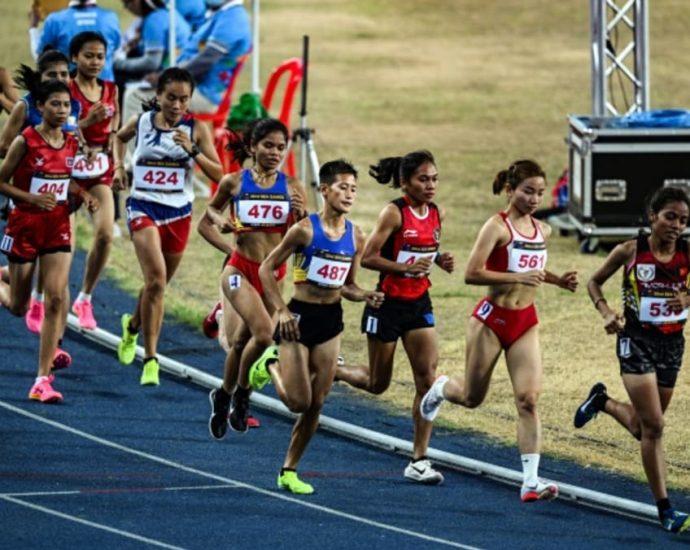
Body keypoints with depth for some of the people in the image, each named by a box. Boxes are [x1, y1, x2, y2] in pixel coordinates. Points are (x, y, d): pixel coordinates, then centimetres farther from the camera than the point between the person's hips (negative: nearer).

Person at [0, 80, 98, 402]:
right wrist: (33, 198, -22)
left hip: (58, 227, 3)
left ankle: (43, 380, -10)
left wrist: (84, 197, -1)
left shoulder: (71, 144, 2)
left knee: (56, 298, -11)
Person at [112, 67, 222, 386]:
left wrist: (193, 149, -21)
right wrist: (119, 167, 9)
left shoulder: (196, 129, -3)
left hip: (178, 213, 2)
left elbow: (217, 173, -8)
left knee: (158, 285, 16)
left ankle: (133, 325, 49)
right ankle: (150, 359, -18)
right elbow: (120, 137, 24)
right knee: (155, 280, -21)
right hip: (144, 207, -2)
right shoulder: (141, 122, 0)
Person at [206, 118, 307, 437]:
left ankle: (225, 395, 35)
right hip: (240, 270, -3)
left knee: (242, 341, 9)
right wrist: (219, 221, -7)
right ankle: (240, 391, 2)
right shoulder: (234, 182, -3)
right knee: (263, 333, -22)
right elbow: (211, 211, 15)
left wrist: (302, 215, -18)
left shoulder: (292, 188, 0)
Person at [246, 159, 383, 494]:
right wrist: (281, 311, -15)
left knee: (316, 405, 4)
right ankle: (271, 369, 24)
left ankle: (289, 472, 17)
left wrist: (366, 297, -7)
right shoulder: (305, 230, -13)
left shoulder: (356, 237, 3)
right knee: (299, 402, -9)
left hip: (331, 320, 5)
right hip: (300, 317, -5)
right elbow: (266, 269, -8)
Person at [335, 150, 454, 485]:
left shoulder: (436, 214, 3)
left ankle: (419, 460, -2)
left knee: (427, 378, -6)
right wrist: (407, 268, -28)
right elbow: (368, 257, -18)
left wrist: (440, 260, -2)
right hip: (387, 304, -5)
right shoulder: (394, 213, -16)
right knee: (377, 384, 8)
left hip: (419, 305, 5)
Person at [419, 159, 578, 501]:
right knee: (472, 397, 11)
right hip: (492, 319, -5)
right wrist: (518, 277, -29)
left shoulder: (542, 231, 7)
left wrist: (558, 280, 7)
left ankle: (530, 481, -13)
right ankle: (442, 387, 48)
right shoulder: (497, 227, -14)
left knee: (528, 399, -9)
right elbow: (472, 274, -21)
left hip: (525, 322, 5)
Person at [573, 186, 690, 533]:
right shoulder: (630, 251, -9)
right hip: (636, 340, -4)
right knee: (653, 426, -11)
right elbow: (594, 282, 5)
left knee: (643, 426, 16)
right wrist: (606, 312, -12)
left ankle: (602, 401, 49)